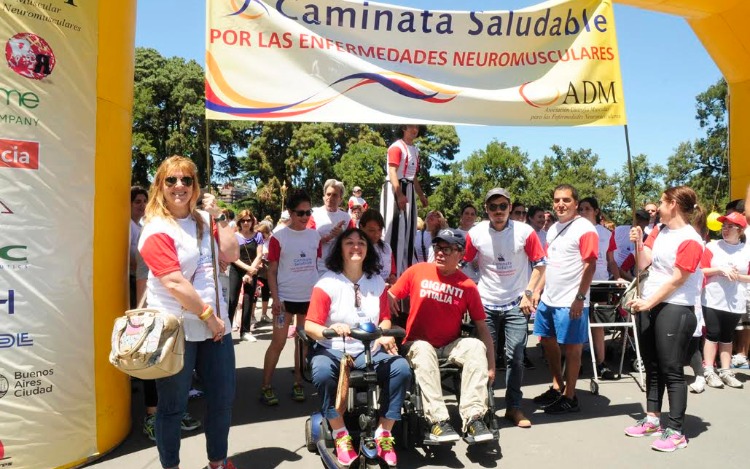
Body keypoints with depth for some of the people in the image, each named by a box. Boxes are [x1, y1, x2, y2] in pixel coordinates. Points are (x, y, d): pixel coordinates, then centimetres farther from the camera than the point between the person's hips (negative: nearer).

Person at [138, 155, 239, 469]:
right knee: (173, 405, 9)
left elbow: (230, 254, 3)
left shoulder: (203, 220, 11)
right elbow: (174, 283, -19)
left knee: (223, 397, 15)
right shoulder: (157, 229, -11)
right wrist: (208, 316, -15)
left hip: (215, 324, 7)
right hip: (177, 330, -6)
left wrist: (218, 216, -3)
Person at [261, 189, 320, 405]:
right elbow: (272, 271, -5)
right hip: (286, 297, -3)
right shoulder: (279, 237, -6)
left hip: (310, 297, 4)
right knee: (278, 342, -1)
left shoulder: (315, 236, 5)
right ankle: (266, 386, 10)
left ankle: (298, 383, 24)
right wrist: (275, 298, -13)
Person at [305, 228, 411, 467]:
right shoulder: (327, 283, -7)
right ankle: (341, 436, -14)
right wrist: (330, 330, -34)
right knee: (323, 373, -35)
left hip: (369, 350, 3)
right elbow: (310, 326, -12)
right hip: (332, 349, -3)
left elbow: (385, 318, 12)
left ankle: (383, 434, -6)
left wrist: (384, 335, -12)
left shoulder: (376, 282, 5)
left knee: (402, 369, -22)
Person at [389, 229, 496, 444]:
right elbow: (390, 297, 1)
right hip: (419, 343, -1)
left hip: (451, 345, 1)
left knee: (476, 347, -27)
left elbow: (482, 327, -1)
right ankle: (438, 421, -37)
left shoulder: (467, 286, -3)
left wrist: (491, 365, -7)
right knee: (423, 351, -34)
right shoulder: (417, 271, -2)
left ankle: (473, 418, -28)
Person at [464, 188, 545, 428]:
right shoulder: (476, 234, -6)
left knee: (515, 357, 0)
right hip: (486, 304, 1)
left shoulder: (524, 232, -8)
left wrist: (528, 293, -6)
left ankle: (514, 407, 15)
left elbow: (539, 264, 0)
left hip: (516, 305, -1)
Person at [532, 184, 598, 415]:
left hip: (570, 302, -8)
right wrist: (538, 290, 15)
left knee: (571, 347, 3)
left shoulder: (585, 229, -11)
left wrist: (580, 298, -20)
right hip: (548, 298, 8)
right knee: (548, 342, 17)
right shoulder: (553, 229, 13)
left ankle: (569, 398, 15)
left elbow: (590, 266, -16)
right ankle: (557, 387, 33)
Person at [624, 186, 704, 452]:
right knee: (652, 366, 16)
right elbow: (643, 263, 5)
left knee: (671, 371, -2)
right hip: (648, 305, 8)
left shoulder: (690, 240, -13)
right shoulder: (659, 230, 9)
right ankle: (652, 419, 28)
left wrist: (649, 302, -15)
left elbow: (676, 280, -16)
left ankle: (676, 432, 8)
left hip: (675, 309, -8)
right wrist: (638, 242, -11)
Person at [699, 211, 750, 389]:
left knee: (727, 336, 11)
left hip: (736, 303, 2)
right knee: (713, 334, 1)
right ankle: (709, 372, 5)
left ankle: (725, 371, 17)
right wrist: (720, 269, -16)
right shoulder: (712, 246, -2)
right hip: (713, 300, -2)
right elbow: (701, 270, -4)